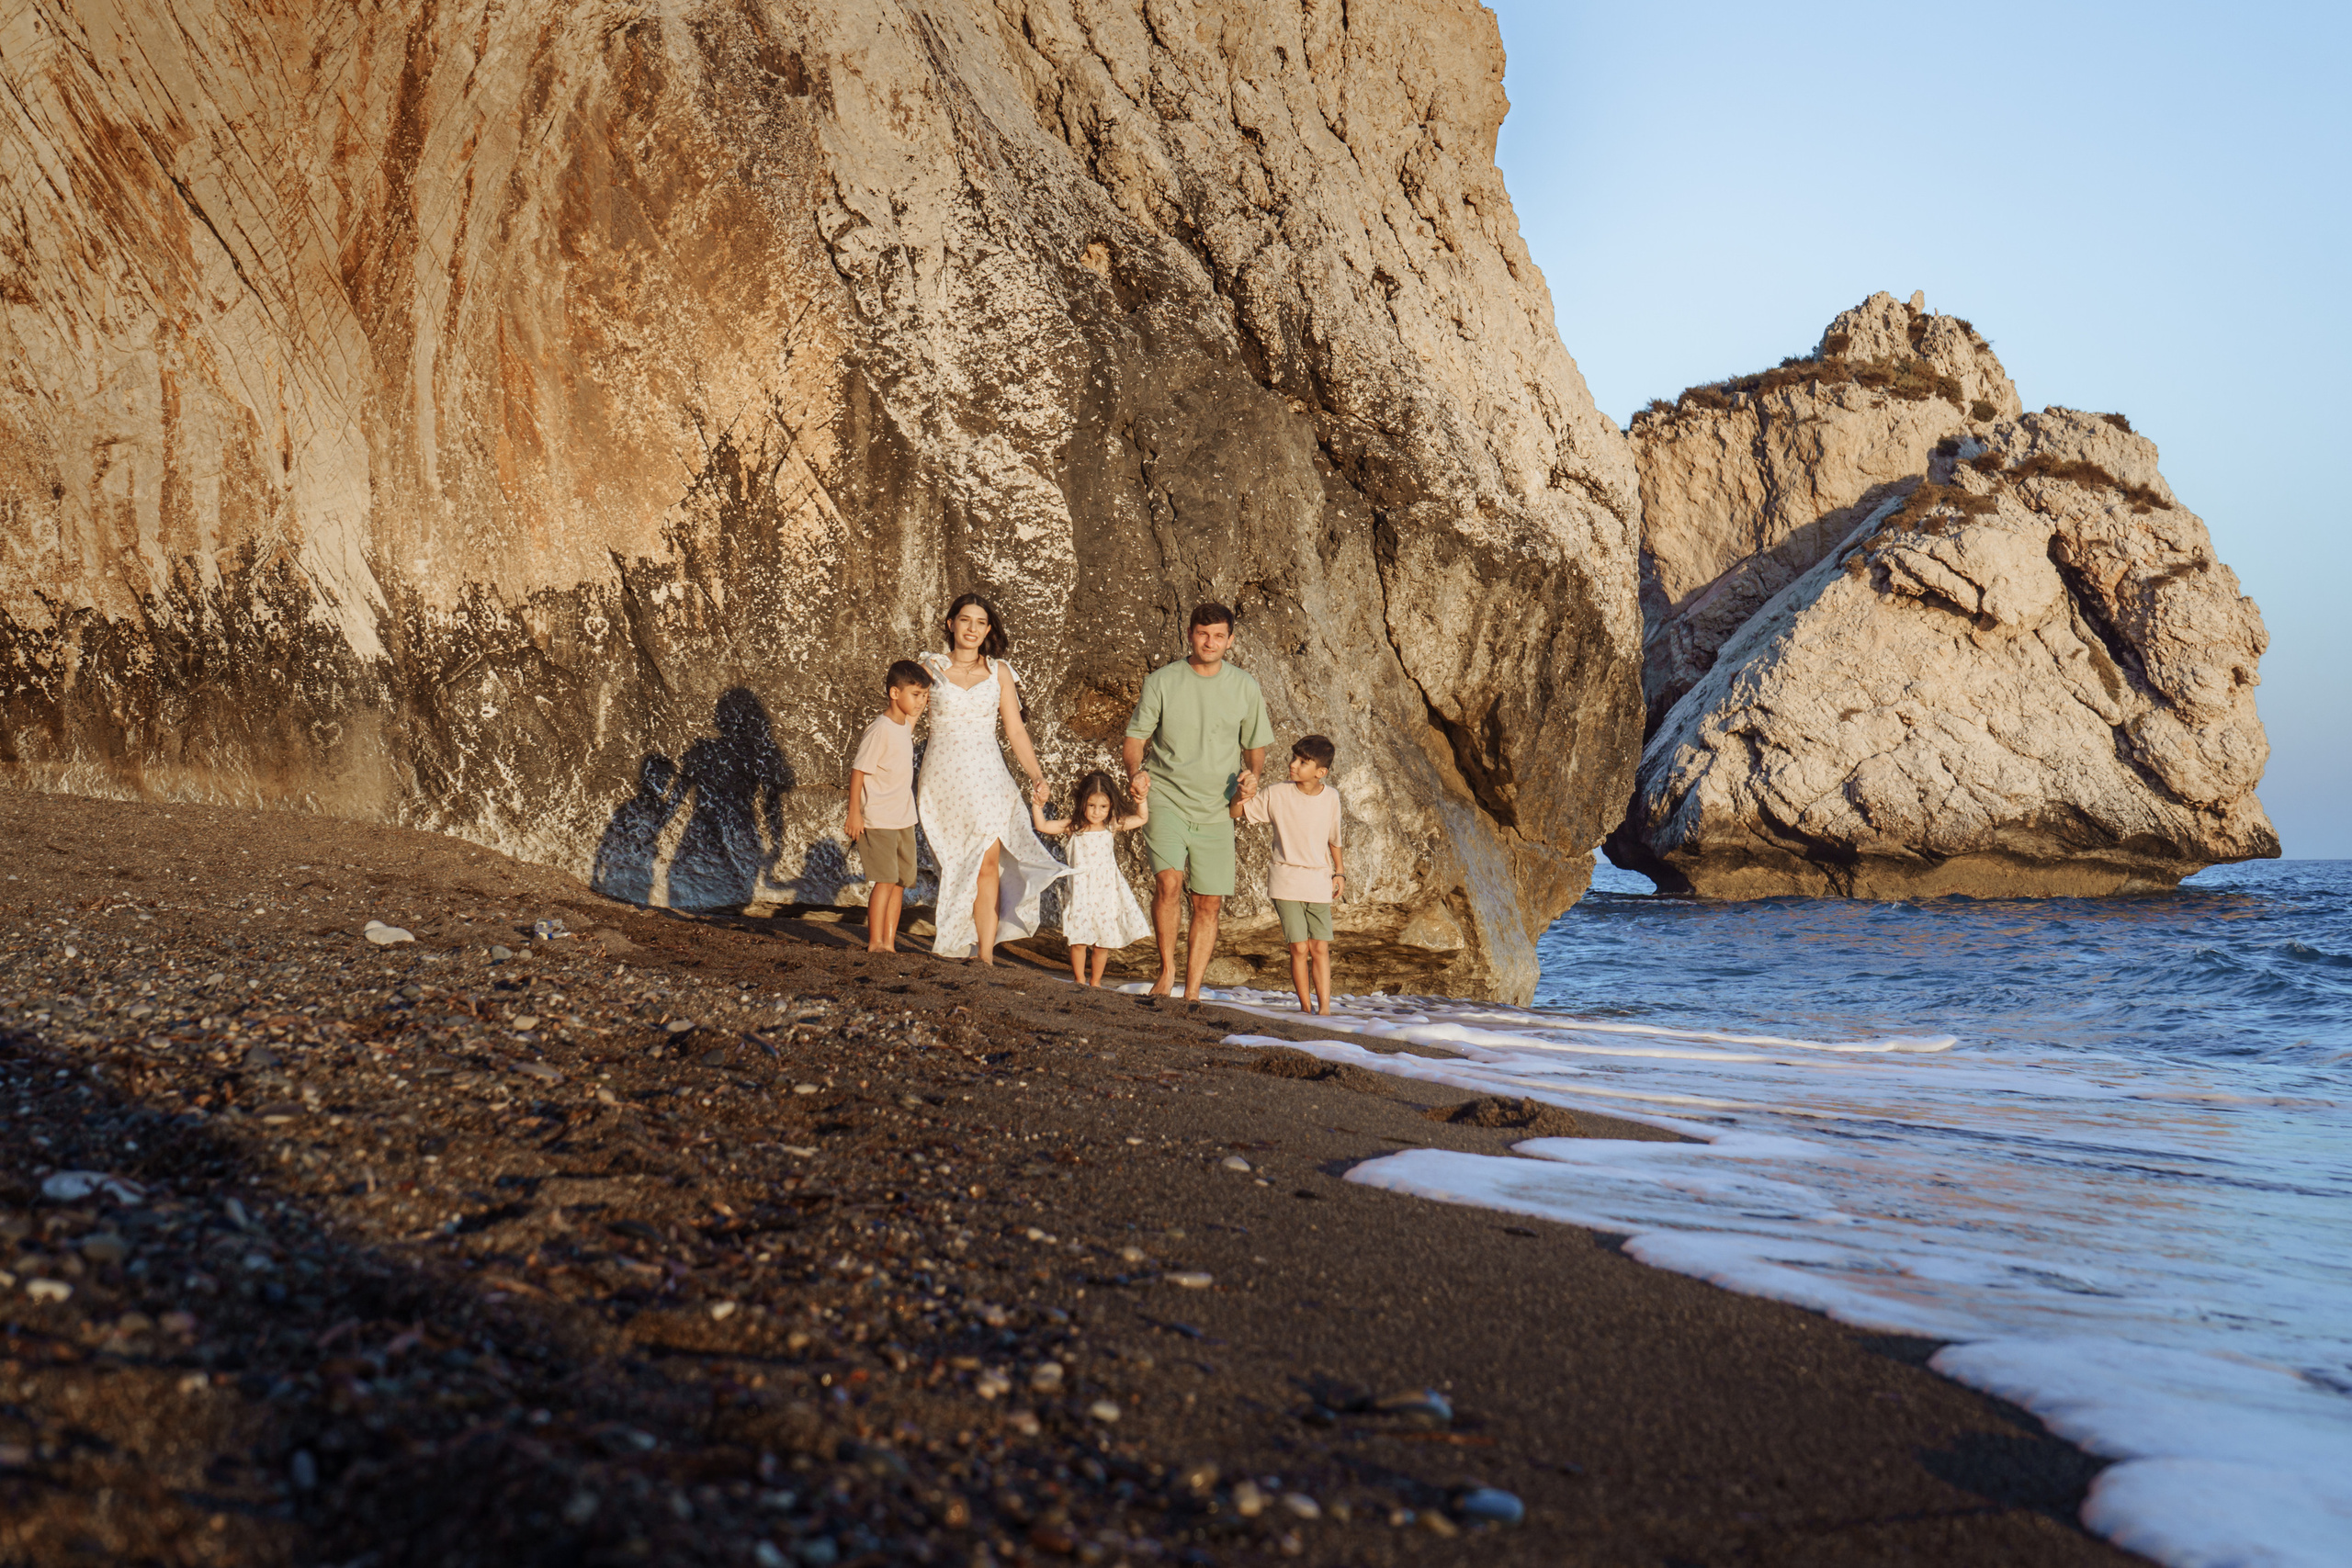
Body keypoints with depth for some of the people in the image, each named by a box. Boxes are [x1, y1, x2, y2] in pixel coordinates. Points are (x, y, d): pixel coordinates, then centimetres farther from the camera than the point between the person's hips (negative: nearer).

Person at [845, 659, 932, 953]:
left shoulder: (905, 725, 6)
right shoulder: (880, 730, -16)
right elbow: (858, 771, -15)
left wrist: (920, 709, 17)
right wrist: (854, 812, -16)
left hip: (904, 819, 8)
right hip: (879, 821, -8)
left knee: (901, 882, 9)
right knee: (886, 880, -10)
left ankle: (888, 942, 15)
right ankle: (875, 943, -1)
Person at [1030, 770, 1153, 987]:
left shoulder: (1112, 827, 1)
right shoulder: (1074, 827, -4)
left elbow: (1142, 819, 10)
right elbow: (1043, 826, -5)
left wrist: (1142, 798, -2)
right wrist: (1038, 806, -18)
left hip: (1107, 892, 2)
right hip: (1081, 893, -2)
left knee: (1104, 941, 7)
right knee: (1079, 941, -2)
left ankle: (1095, 981, 25)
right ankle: (1079, 979, 19)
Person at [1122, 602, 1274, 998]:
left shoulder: (1246, 687, 4)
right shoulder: (1161, 681, -2)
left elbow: (1255, 744, 15)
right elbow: (1136, 737, 5)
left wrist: (1252, 773, -6)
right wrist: (1135, 772, -14)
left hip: (1216, 811, 2)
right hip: (1166, 800, -2)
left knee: (1208, 904, 3)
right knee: (1169, 881, -23)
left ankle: (1192, 993, 14)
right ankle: (1166, 971, -4)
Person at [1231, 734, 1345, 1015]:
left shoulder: (1331, 797, 1)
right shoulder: (1277, 795, -5)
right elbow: (1236, 813, 0)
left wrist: (1339, 871, 13)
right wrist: (1242, 796, -20)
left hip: (1319, 883, 2)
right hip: (1286, 882, -2)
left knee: (1320, 947, -2)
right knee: (1299, 948, -4)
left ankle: (1325, 1008, 3)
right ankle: (1305, 1006, 8)